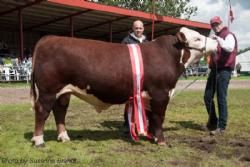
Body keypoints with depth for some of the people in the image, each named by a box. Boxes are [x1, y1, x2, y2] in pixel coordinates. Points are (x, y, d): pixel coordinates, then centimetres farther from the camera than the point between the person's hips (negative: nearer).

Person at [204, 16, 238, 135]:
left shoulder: (228, 35, -5)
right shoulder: (215, 37, 20)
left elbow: (230, 48, -27)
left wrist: (218, 39, -32)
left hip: (224, 70, -8)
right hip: (214, 69, 8)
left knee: (221, 99, -6)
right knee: (207, 97, 9)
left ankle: (221, 127, 1)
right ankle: (212, 122, 25)